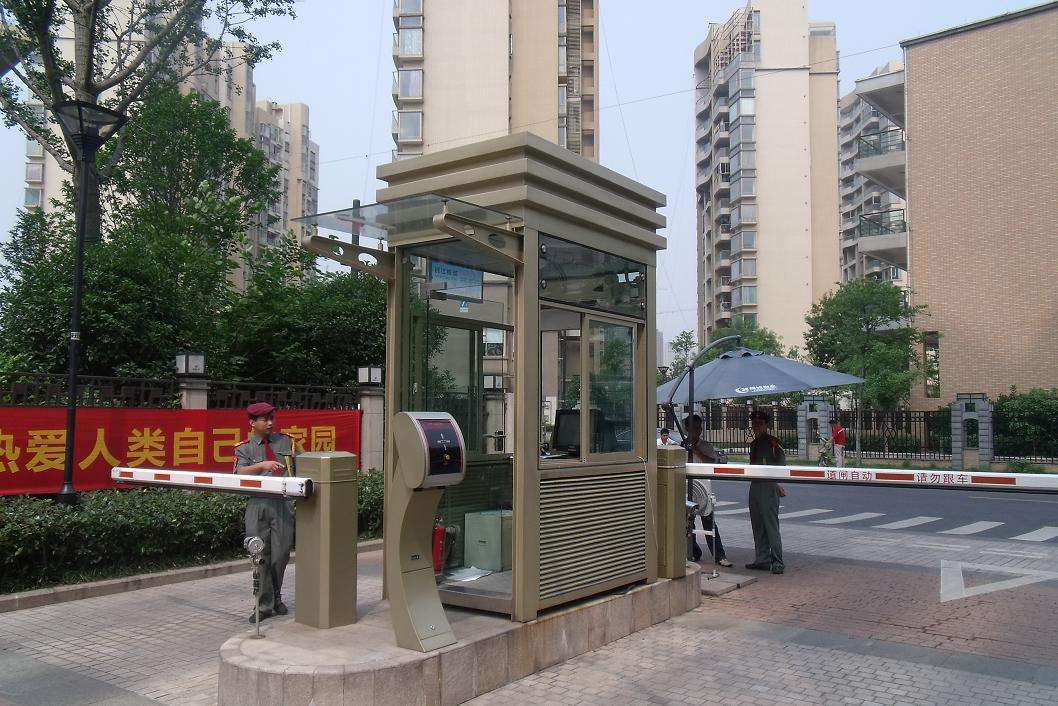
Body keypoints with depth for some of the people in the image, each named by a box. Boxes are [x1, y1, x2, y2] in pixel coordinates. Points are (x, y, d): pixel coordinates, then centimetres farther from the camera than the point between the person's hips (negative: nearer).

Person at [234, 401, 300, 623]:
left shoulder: (286, 442, 14)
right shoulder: (244, 448, 7)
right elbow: (241, 473, -10)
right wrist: (262, 465, -26)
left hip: (283, 503, 1)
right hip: (258, 504, -1)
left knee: (281, 553, 4)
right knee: (261, 556, 0)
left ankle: (276, 597, 25)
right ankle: (264, 605, 11)